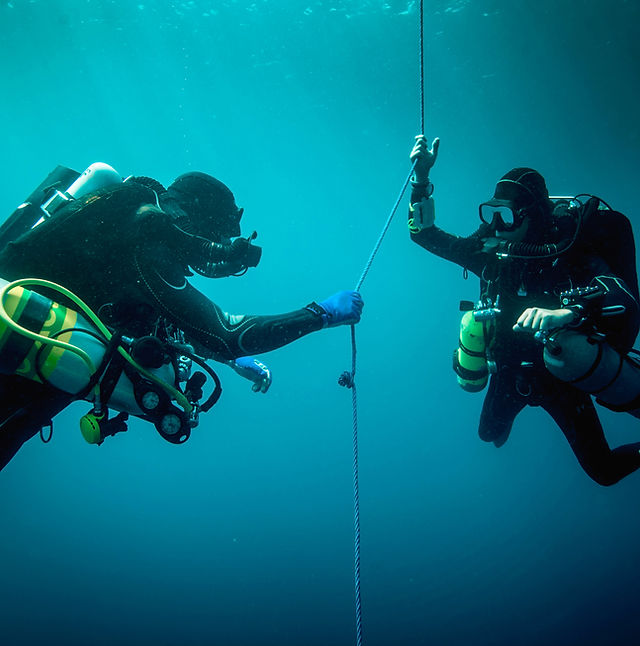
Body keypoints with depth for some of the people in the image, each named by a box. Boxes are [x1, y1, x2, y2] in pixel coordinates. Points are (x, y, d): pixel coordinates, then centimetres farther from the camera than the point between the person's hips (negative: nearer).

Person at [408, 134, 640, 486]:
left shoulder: (571, 252, -25)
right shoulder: (490, 251, -12)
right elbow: (424, 232, -6)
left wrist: (568, 312, -60)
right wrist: (421, 178, -18)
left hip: (560, 373, -4)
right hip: (509, 372, 4)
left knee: (603, 471, 3)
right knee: (490, 433, 26)